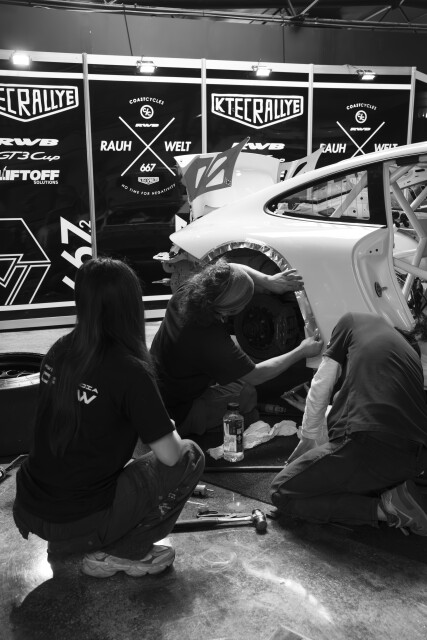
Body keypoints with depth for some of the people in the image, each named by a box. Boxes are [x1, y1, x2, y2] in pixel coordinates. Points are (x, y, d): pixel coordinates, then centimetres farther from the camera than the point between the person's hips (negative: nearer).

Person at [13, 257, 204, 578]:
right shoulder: (128, 369, -21)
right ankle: (120, 553, 4)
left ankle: (63, 542, 22)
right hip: (79, 520, -6)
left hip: (28, 510, 7)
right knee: (191, 457, 3)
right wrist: (172, 432, 8)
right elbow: (169, 455, -15)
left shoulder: (59, 351, -1)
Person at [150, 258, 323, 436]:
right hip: (178, 415, -8)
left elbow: (234, 269, 1)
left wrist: (268, 281, -12)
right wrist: (302, 351, -11)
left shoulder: (186, 293, -18)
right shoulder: (211, 341, -37)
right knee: (244, 391, -13)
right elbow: (256, 376, -19)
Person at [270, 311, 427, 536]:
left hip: (366, 442, -7)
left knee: (281, 492, 9)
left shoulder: (354, 321, 13)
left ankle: (381, 509, -4)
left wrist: (308, 439, 22)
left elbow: (320, 389, 11)